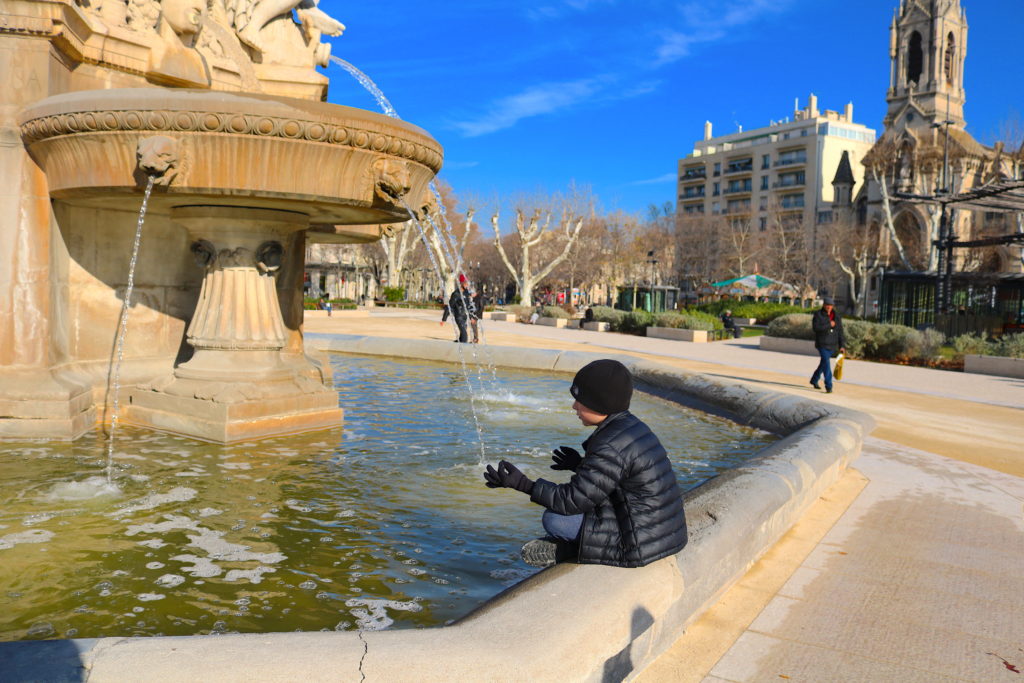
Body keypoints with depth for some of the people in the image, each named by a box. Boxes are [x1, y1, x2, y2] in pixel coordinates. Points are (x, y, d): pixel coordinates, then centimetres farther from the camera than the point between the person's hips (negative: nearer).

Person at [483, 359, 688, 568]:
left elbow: (574, 500, -20)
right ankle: (570, 547, 15)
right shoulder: (633, 426, 5)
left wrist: (523, 484, -16)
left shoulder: (611, 447, -23)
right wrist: (581, 464, 27)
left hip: (642, 544, -10)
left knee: (553, 518, -11)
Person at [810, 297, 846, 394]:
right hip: (822, 344, -5)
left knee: (824, 363, 18)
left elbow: (840, 331, 6)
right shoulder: (818, 314, -6)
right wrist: (829, 325, -19)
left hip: (832, 345, 5)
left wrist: (842, 346, 1)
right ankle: (828, 386, -16)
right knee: (826, 364, -16)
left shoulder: (837, 316, 5)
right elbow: (815, 327, -19)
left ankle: (814, 380, 38)